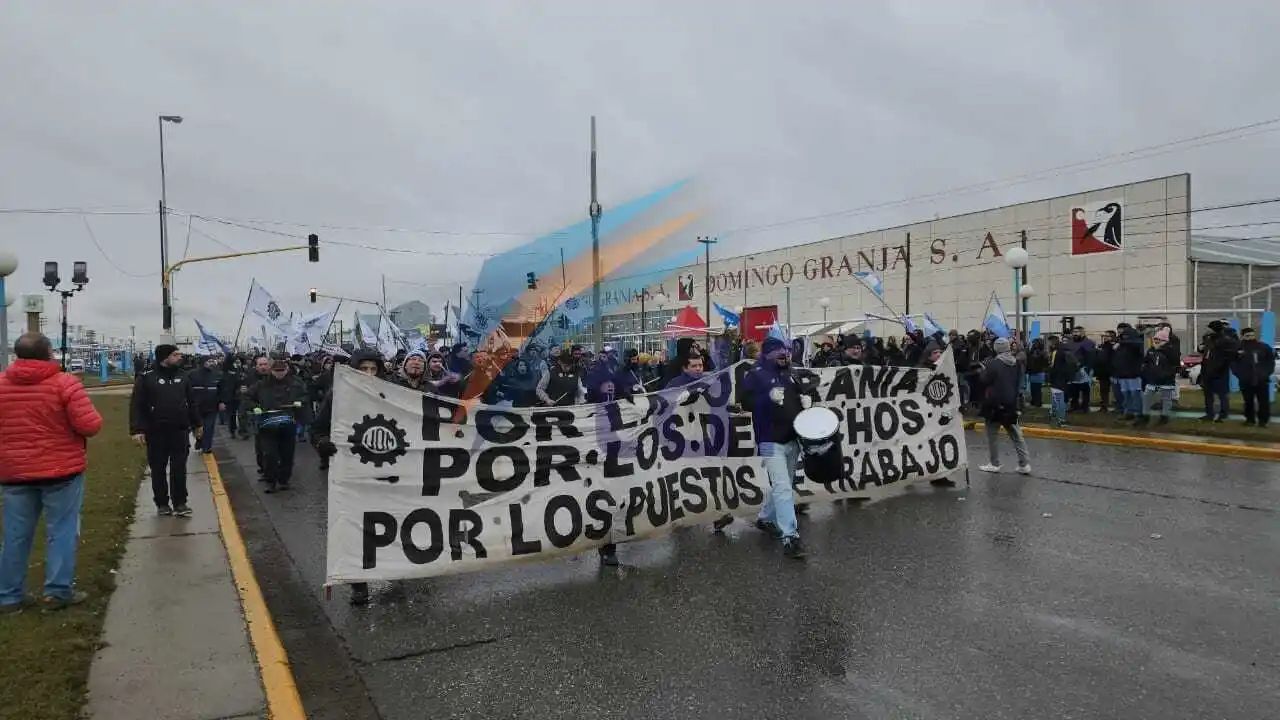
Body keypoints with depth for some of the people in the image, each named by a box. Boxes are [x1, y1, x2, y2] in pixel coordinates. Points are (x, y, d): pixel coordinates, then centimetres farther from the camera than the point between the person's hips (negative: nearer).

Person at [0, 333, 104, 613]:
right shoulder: (65, 382, -12)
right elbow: (90, 426, -16)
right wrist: (93, 418, 5)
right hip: (61, 469, -4)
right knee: (61, 532, 4)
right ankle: (58, 591, 6)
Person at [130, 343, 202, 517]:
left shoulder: (182, 376, 7)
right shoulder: (147, 378, -7)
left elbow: (191, 402, 15)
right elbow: (136, 406, -9)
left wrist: (197, 424, 17)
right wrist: (137, 430, -16)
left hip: (180, 431, 3)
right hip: (156, 433, -3)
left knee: (179, 469, 4)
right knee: (159, 470, 9)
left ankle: (180, 503, 11)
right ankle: (162, 503, 20)